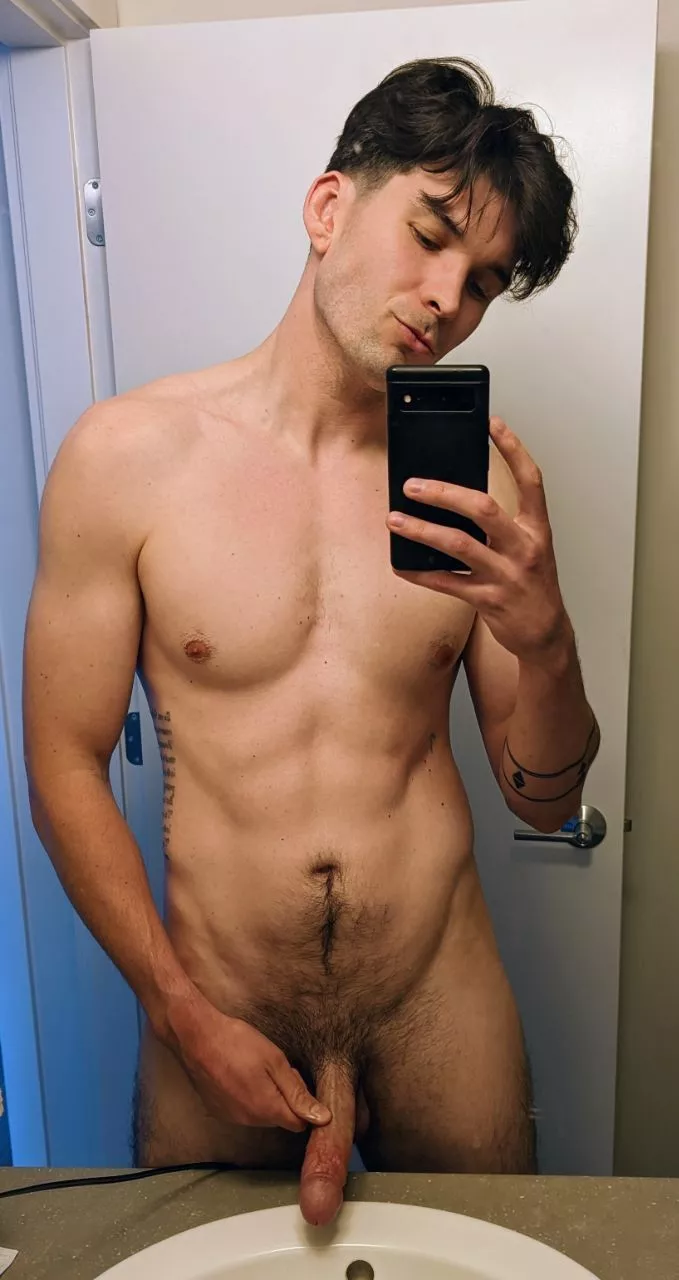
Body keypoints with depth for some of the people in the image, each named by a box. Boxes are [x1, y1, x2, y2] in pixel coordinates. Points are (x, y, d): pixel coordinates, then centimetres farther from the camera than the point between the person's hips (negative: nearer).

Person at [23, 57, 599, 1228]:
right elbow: (64, 768, -6)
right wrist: (186, 1018, -8)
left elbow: (546, 799, -1)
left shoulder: (480, 473, -6)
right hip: (212, 1014, -1)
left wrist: (545, 638, -21)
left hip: (439, 1004, 2)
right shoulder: (125, 457, -12)